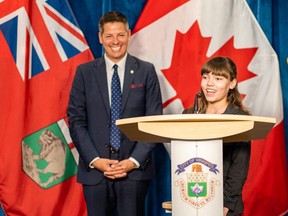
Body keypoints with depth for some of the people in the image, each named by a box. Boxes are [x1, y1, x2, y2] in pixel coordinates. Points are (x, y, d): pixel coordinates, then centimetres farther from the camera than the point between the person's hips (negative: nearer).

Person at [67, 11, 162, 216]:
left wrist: (134, 161, -9)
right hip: (94, 169, 1)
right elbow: (76, 120, 3)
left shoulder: (146, 71, 3)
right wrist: (94, 160, -8)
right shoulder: (84, 72, 5)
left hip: (135, 169, -1)